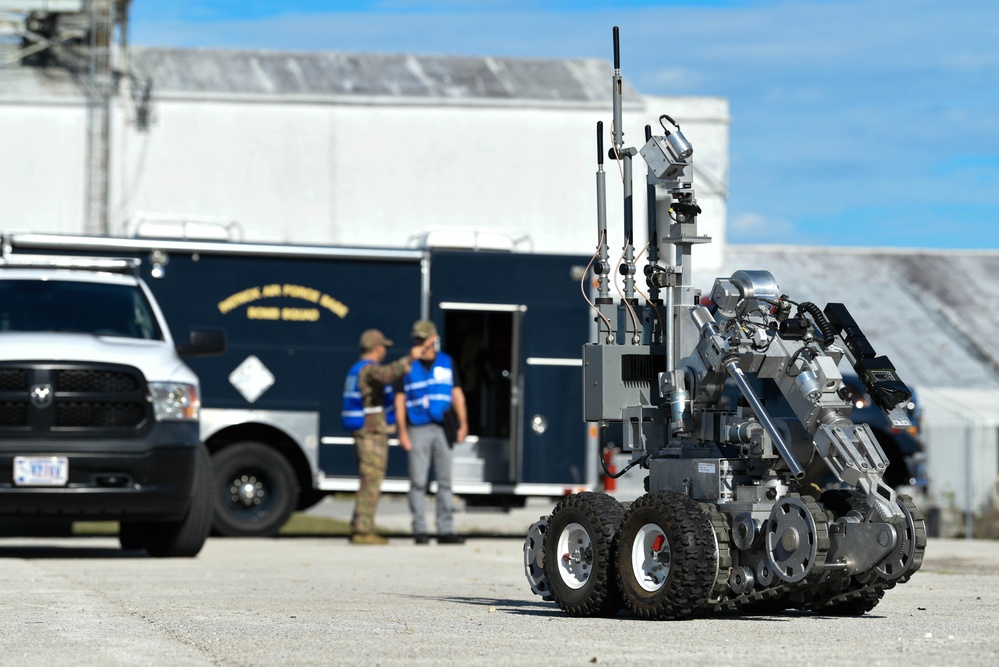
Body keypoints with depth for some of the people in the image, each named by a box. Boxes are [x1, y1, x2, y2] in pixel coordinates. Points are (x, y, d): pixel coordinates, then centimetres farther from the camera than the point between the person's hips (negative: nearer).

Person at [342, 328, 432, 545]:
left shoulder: (356, 370, 18)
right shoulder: (370, 369, -14)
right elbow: (388, 374, -37)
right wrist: (410, 358, -47)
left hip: (362, 434, 10)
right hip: (373, 434, -10)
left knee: (368, 482, 14)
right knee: (372, 483, -7)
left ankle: (359, 528, 16)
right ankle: (363, 531, -8)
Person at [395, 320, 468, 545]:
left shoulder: (446, 363, 10)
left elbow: (457, 394, 10)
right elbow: (399, 401, 2)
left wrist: (463, 423, 0)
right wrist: (402, 432, -6)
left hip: (443, 429, 2)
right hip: (418, 430, -2)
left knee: (445, 480, 2)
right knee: (418, 482, -2)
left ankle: (445, 530, 5)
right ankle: (420, 531, 3)